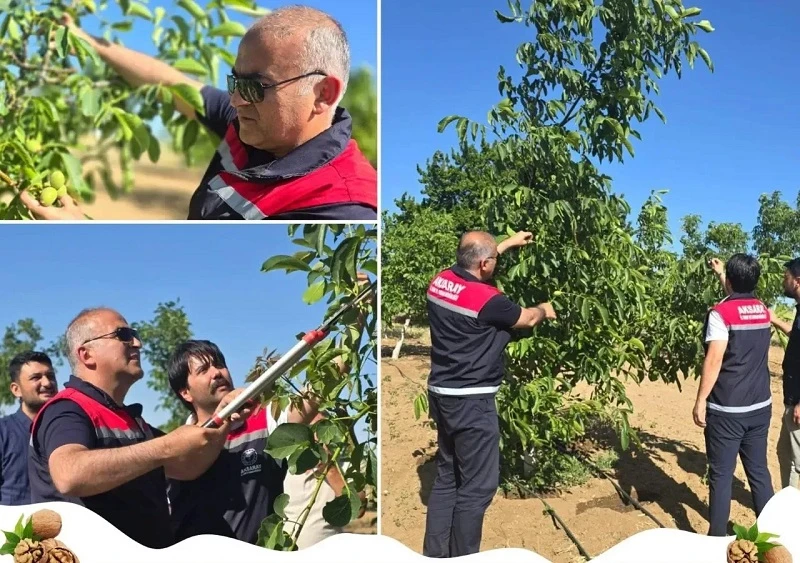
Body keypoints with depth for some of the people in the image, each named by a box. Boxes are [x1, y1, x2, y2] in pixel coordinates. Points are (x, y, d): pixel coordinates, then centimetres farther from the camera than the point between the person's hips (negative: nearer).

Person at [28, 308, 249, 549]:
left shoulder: (130, 419, 17)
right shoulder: (66, 411, -9)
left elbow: (187, 467, 17)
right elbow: (69, 476, -28)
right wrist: (167, 447, -28)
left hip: (151, 552, 7)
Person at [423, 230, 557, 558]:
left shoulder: (440, 282, 1)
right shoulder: (487, 299, -20)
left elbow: (472, 261, 24)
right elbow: (528, 319, -1)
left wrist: (509, 243, 31)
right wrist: (545, 310, 21)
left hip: (442, 394, 9)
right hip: (471, 401, -8)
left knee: (447, 476, 18)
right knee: (477, 485, 2)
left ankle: (434, 554, 25)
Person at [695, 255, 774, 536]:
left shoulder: (720, 312, -14)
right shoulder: (763, 310, 7)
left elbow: (714, 361, -18)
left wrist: (700, 402, -13)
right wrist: (720, 273, 40)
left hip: (726, 410, -6)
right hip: (760, 407, 6)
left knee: (721, 475, 2)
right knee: (759, 471, 15)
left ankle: (718, 538, 10)